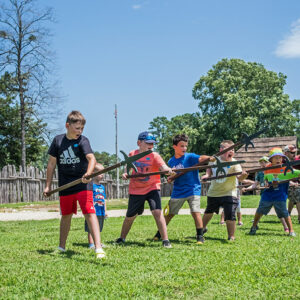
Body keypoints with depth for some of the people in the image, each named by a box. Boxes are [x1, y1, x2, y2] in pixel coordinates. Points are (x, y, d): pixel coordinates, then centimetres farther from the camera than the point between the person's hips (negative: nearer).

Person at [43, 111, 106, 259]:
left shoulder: (83, 141, -8)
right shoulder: (58, 140, 2)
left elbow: (91, 158, -24)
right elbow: (52, 163, 10)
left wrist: (88, 173, -45)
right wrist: (48, 185, 10)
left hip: (83, 184, -3)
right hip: (65, 186, 4)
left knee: (89, 212, -16)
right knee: (66, 215, 16)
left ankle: (98, 247, -20)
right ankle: (61, 247, 32)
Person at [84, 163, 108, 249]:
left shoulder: (102, 187, 14)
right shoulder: (91, 185, -10)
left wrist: (105, 210, 20)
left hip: (101, 212, 8)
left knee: (98, 229, 14)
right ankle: (91, 243, -2)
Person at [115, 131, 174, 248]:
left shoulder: (154, 155, -10)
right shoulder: (132, 154, 0)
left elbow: (163, 166, -27)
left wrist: (168, 170, -50)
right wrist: (125, 174, -8)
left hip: (152, 188, -3)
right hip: (135, 190, 3)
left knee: (157, 212, -21)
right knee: (130, 216, 13)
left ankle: (165, 240, -13)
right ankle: (122, 238, 35)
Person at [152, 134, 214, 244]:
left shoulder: (189, 157, -10)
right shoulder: (171, 162, 3)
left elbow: (200, 158, -30)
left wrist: (209, 158, -50)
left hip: (193, 190, -4)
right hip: (177, 192, 4)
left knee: (195, 212, -17)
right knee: (169, 213, 13)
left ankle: (200, 236, -5)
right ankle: (159, 233, 30)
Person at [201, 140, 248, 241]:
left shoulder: (234, 163, -17)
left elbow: (239, 177, -31)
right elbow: (209, 169, 15)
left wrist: (243, 175, -52)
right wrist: (207, 174, -4)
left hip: (229, 194, -4)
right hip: (213, 192, 4)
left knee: (230, 216, -11)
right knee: (209, 211, 24)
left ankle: (231, 237, 6)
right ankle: (203, 228, 49)